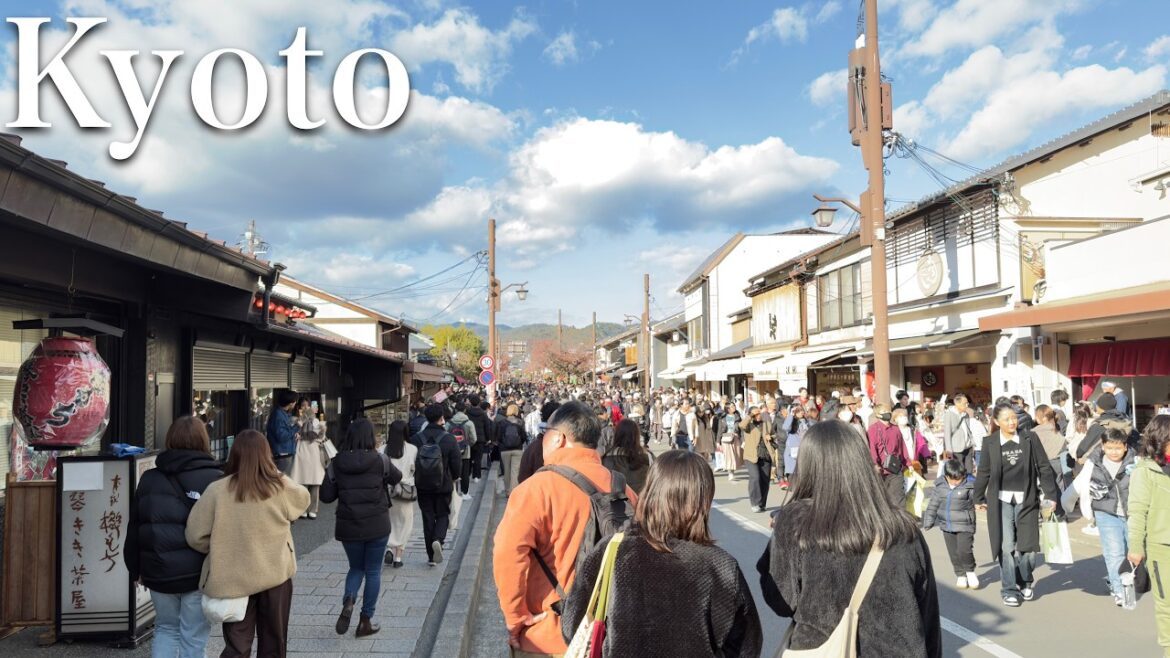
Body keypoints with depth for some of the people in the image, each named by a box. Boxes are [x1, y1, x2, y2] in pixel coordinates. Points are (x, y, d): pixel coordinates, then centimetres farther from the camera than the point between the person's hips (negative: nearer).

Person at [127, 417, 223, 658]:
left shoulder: (149, 479, 4)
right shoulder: (215, 479, -9)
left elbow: (134, 528, 10)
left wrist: (136, 569, 19)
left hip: (157, 572, 4)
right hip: (198, 573, -4)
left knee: (165, 629, 22)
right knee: (193, 638, 8)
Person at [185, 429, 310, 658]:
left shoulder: (216, 490, -12)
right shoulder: (282, 487, -9)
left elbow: (195, 536, -7)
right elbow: (303, 499, 12)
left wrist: (221, 551, 10)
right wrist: (277, 475, 16)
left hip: (233, 580, 0)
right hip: (275, 576, 0)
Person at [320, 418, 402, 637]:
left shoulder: (337, 463, -5)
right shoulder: (380, 460, -10)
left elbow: (326, 496, -2)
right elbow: (397, 478, 9)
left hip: (348, 526, 2)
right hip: (377, 525, -2)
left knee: (356, 568, 21)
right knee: (373, 571, 12)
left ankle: (348, 601, -5)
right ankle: (366, 620, 16)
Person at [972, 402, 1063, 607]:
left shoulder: (1030, 438, -2)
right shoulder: (990, 443, -3)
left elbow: (1044, 468, 3)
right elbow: (983, 472, 6)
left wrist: (1051, 495, 1)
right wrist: (979, 498, 12)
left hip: (1026, 500, 1)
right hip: (1001, 501, -1)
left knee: (1028, 547, 4)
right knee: (1006, 547, -2)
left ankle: (1025, 582, 29)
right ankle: (1009, 590, 10)